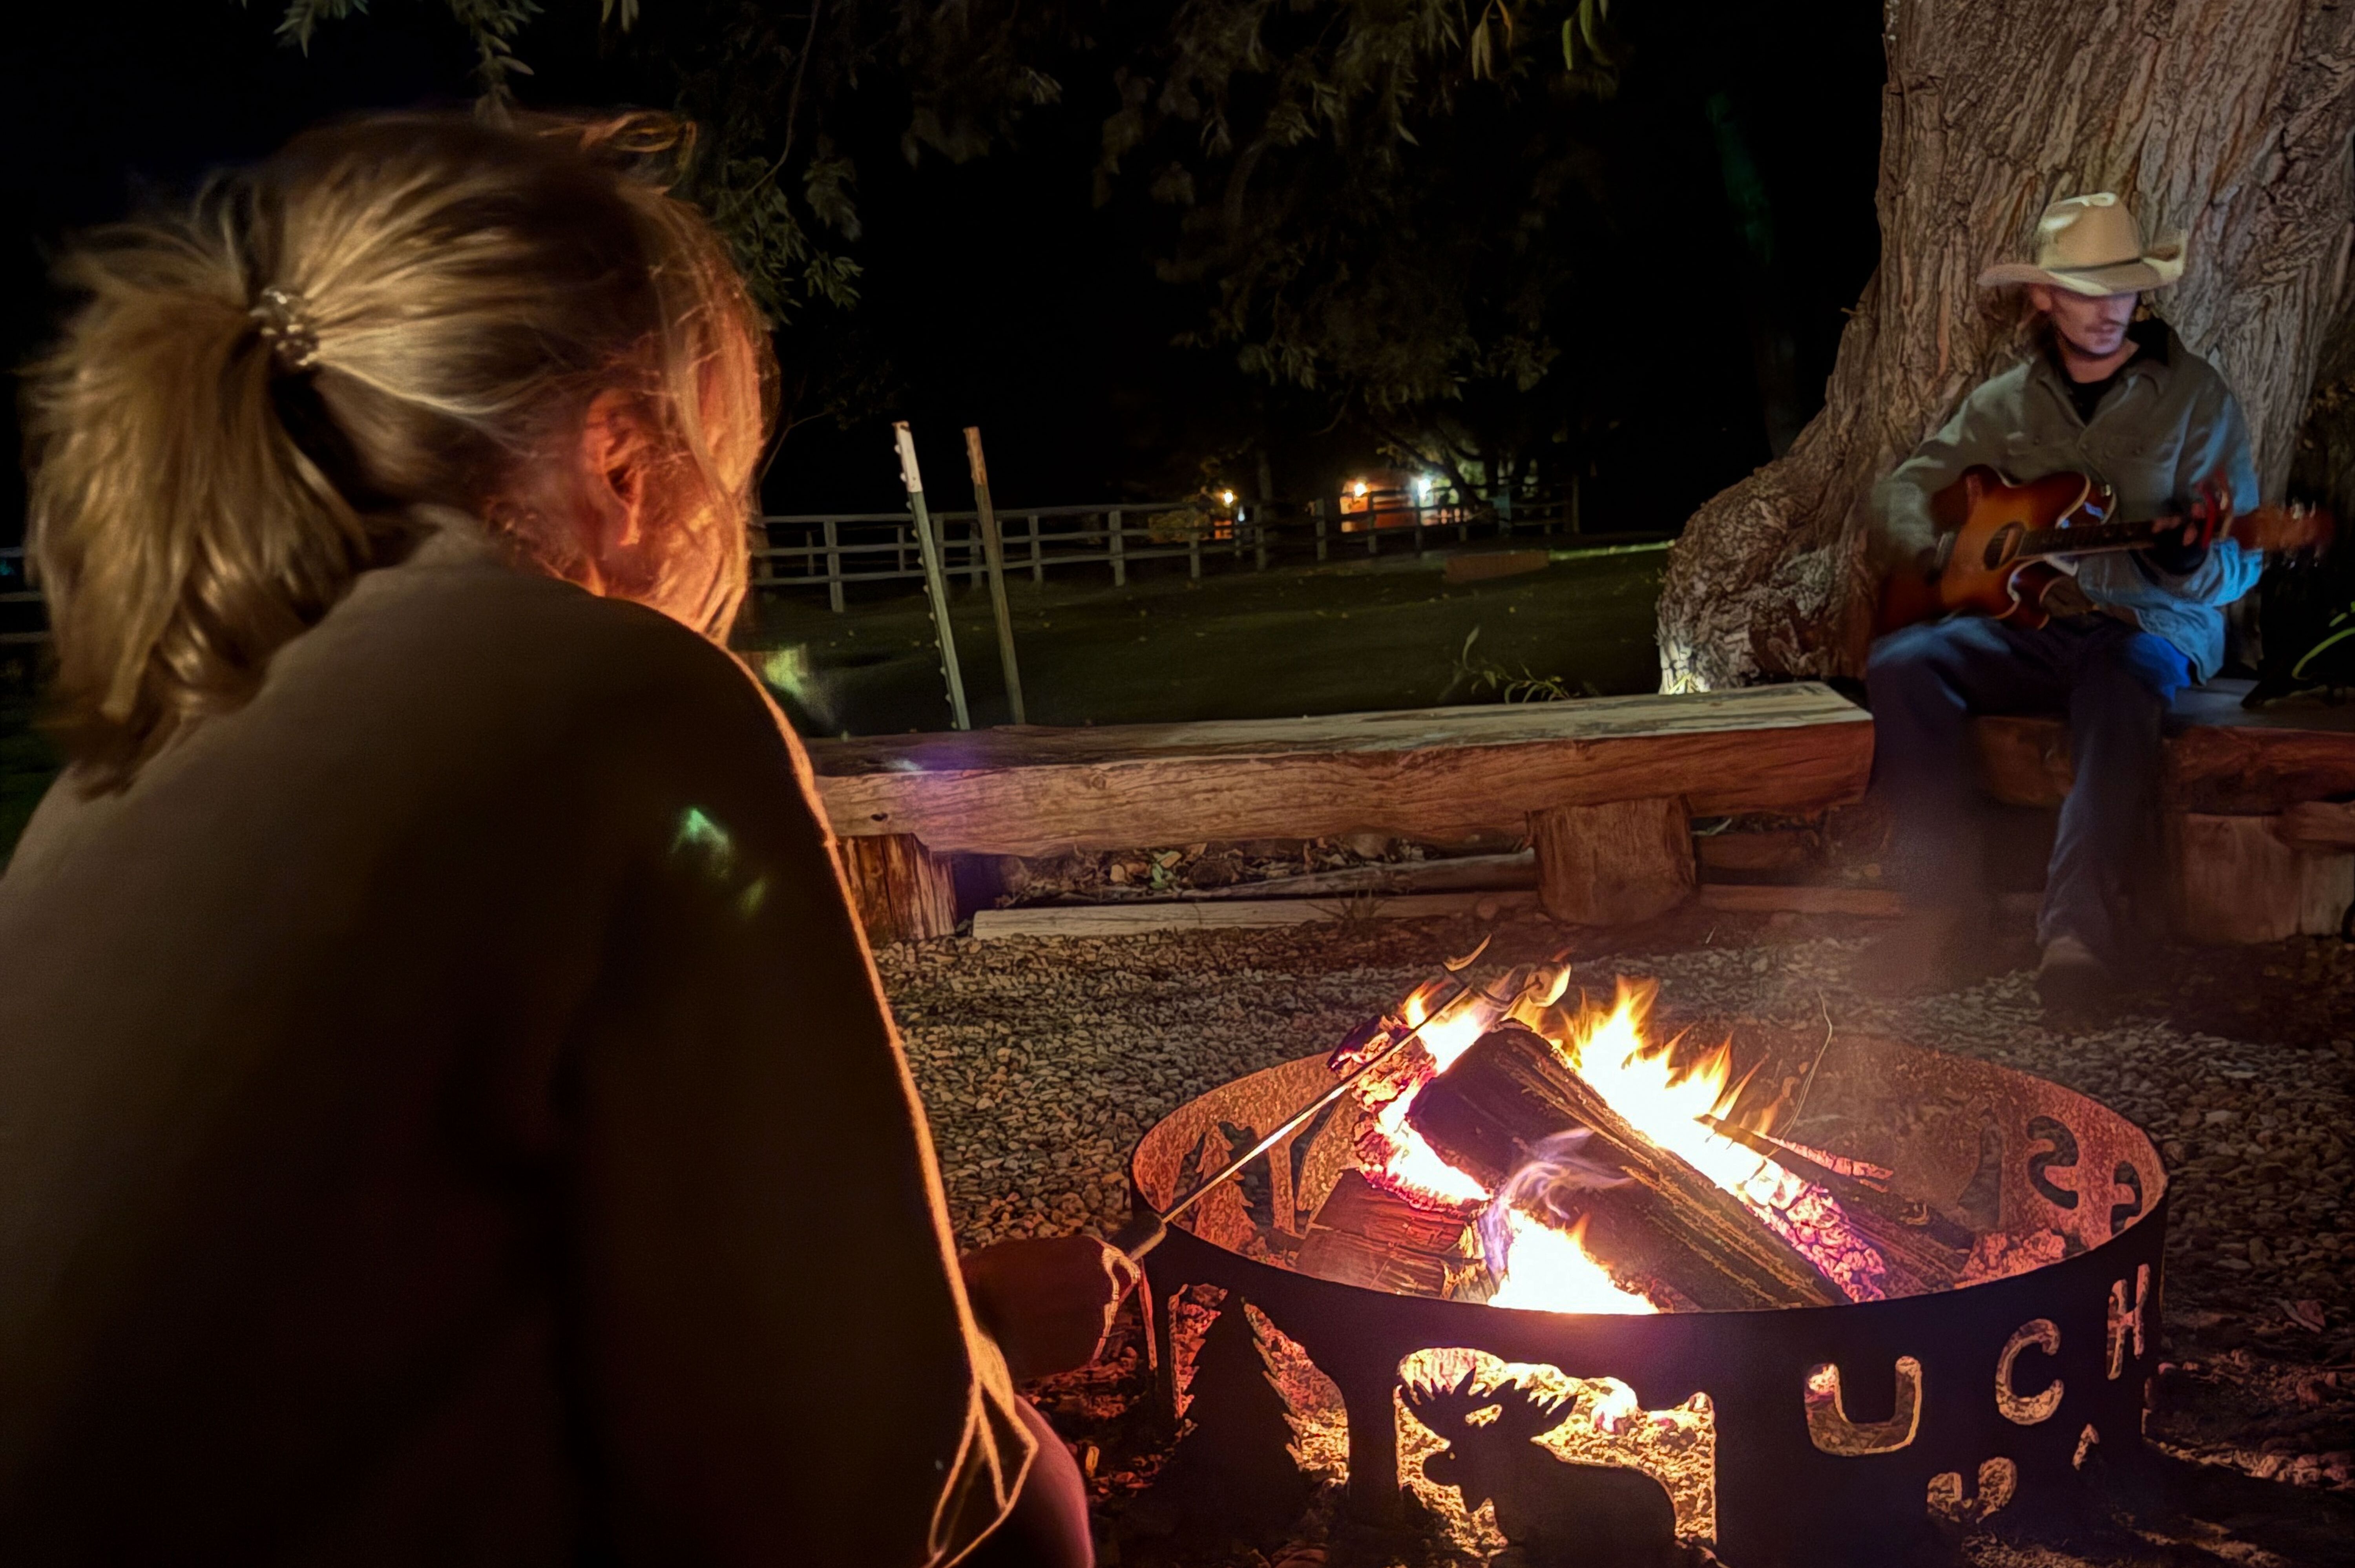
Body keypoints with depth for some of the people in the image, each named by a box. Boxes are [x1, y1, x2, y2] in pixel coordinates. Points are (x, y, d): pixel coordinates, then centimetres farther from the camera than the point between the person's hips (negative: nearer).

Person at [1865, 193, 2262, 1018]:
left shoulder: (2193, 393, 3)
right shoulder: (2007, 403, 12)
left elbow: (2238, 565, 0)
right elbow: (1904, 487, 17)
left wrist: (2191, 563, -26)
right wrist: (1934, 560, -5)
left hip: (2151, 625, -3)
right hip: (2032, 622, 3)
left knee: (2120, 698, -40)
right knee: (1900, 663, -26)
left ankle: (2081, 940, -46)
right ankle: (1947, 902, -26)